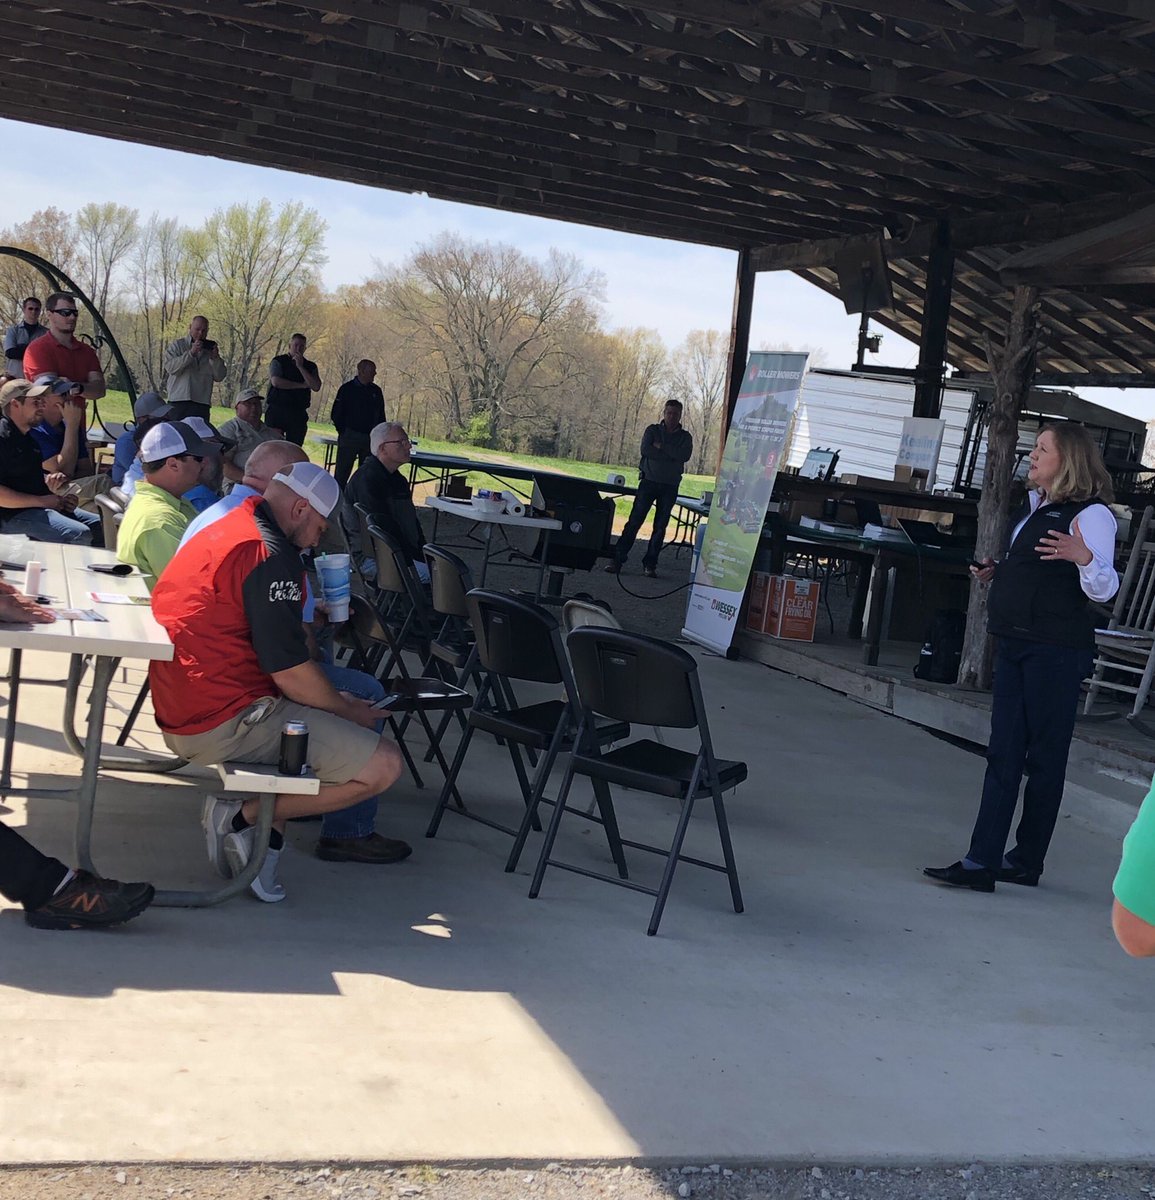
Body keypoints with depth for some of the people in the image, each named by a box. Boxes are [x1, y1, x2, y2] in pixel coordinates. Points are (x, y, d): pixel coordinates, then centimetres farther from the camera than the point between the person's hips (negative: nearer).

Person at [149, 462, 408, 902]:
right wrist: (350, 710, -1)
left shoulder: (226, 529, 15)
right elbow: (289, 671, -17)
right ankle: (244, 813, -6)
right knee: (382, 765, -10)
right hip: (225, 722, -10)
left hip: (180, 716, 11)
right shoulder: (270, 553, -16)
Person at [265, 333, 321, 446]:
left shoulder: (310, 366, 13)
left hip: (298, 414, 2)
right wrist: (302, 385, -6)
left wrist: (300, 367, -7)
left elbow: (316, 387, -3)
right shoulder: (278, 361, 5)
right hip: (276, 410, -2)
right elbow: (276, 382, -11)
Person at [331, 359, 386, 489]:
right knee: (342, 472, -2)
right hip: (349, 438, -4)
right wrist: (343, 432, -4)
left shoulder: (376, 391, 9)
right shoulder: (347, 389, -2)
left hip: (370, 438, 4)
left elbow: (381, 415, 15)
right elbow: (336, 414, 0)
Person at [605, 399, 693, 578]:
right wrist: (671, 455, -13)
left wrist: (661, 446, -13)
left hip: (670, 488, 2)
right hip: (649, 481, -1)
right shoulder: (653, 430, 5)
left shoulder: (685, 437, 8)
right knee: (634, 522, -7)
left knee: (660, 527, 3)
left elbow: (685, 455, -12)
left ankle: (650, 564, 10)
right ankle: (618, 560, -6)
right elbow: (645, 450, -13)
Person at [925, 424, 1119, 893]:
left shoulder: (1090, 515, -10)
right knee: (1003, 753, 5)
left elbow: (1104, 590, -17)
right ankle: (982, 863, 6)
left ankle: (1027, 862, 10)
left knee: (1044, 756, 1)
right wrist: (995, 573, 13)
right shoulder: (1033, 507, 16)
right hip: (1014, 644, 9)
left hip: (1056, 651, -9)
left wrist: (1084, 557, -35)